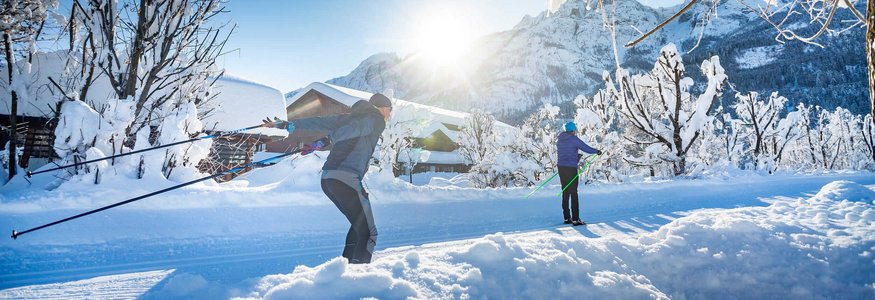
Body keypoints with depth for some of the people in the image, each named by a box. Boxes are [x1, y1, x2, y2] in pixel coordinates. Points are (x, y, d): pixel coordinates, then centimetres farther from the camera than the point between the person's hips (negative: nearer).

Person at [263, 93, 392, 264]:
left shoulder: (350, 117, 22)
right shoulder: (377, 120, 0)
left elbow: (318, 122, 15)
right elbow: (345, 131, -15)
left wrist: (287, 125, 15)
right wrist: (322, 143, -10)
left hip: (327, 178, 9)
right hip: (346, 178, -9)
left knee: (359, 225, 21)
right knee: (367, 232, -5)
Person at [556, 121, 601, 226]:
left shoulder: (559, 140, 11)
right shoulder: (574, 139, -10)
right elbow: (587, 148, -7)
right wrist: (597, 152, 14)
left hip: (561, 166, 7)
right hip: (571, 167, -7)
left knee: (565, 192, 12)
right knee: (573, 193, -3)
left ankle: (567, 218, 15)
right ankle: (575, 219, -3)